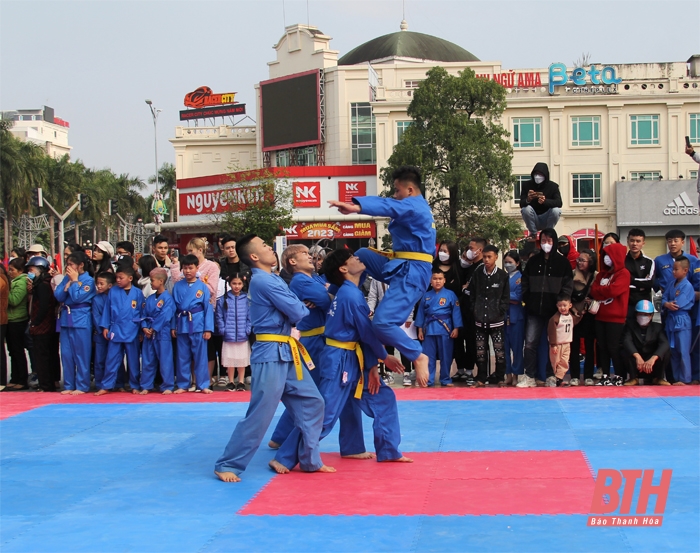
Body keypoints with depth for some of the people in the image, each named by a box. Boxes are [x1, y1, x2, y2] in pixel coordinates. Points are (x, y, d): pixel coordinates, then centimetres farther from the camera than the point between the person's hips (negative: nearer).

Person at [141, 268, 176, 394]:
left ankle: (167, 387, 7)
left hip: (162, 333, -6)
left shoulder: (167, 298, -10)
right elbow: (144, 314, 9)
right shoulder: (149, 299, 10)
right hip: (148, 334, 6)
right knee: (147, 361, 11)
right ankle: (146, 386, 19)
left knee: (165, 361, -1)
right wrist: (144, 328, -8)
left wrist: (153, 329, -15)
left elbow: (165, 316, -16)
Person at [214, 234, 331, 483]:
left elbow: (294, 309, 14)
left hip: (287, 353, 9)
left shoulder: (271, 279, 15)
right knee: (259, 415, -6)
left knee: (311, 403, 11)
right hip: (271, 354, -9)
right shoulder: (264, 281, -16)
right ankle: (227, 465, 5)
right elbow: (297, 312, -16)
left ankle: (310, 460, 20)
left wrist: (299, 308, -5)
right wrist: (304, 307, 4)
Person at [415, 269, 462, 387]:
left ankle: (445, 380, 16)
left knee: (446, 356, 5)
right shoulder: (426, 296, 7)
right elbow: (421, 313, 10)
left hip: (445, 329, -2)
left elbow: (456, 312, -3)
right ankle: (428, 381, 11)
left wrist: (456, 328, -7)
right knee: (428, 356, 4)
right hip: (429, 329, 2)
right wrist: (420, 329, 7)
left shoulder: (450, 294, -1)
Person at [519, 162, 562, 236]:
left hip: (546, 219, 0)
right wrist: (527, 200, -38)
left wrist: (545, 201, -40)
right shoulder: (526, 185, -5)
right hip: (533, 221, 0)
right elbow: (521, 204, -13)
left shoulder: (553, 186, -5)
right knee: (526, 209, -29)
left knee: (556, 210, -29)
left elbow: (559, 203, -19)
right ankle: (533, 233, -9)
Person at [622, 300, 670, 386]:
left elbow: (664, 343, -20)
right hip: (636, 365, -1)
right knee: (626, 351, -27)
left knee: (665, 350, -24)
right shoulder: (630, 324, -3)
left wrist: (653, 359, -39)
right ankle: (633, 378, -9)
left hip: (653, 366, 1)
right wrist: (637, 357, -39)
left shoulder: (658, 327, -2)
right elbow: (626, 341, -21)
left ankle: (658, 378, -3)